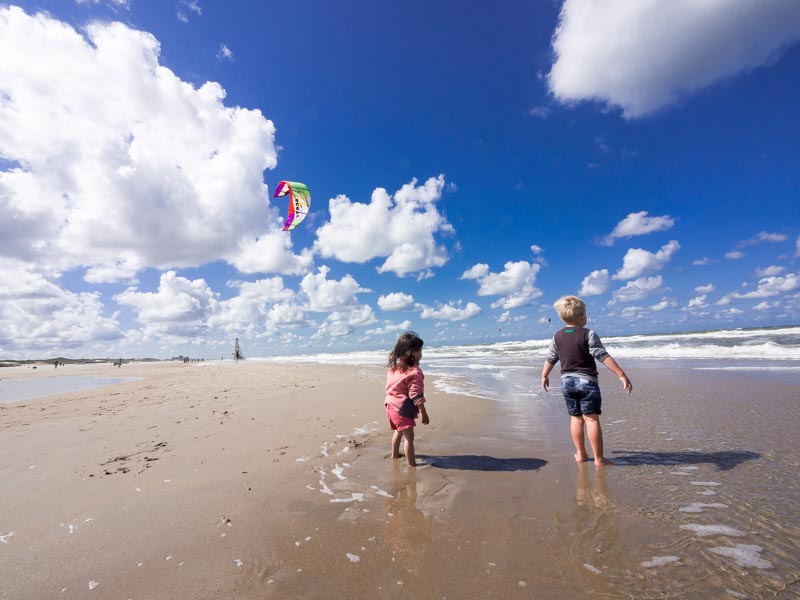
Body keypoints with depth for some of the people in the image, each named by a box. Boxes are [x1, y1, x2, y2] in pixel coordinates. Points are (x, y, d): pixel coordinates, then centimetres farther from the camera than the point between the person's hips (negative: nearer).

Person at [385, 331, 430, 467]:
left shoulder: (394, 366, 4)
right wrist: (423, 413, -13)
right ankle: (412, 464, 6)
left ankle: (395, 454, 44)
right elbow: (416, 396, -21)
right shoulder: (414, 372, -21)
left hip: (391, 405, 9)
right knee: (408, 437, 0)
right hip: (402, 409, -9)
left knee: (398, 431, 28)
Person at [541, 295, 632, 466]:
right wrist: (621, 374, -13)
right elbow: (603, 356, -16)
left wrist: (544, 376, 23)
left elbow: (550, 359, 10)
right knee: (592, 418, -2)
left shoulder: (557, 336, 3)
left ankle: (581, 454, 23)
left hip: (567, 381, 5)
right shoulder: (588, 334, -10)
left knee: (576, 418, 14)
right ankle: (599, 459, 2)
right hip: (587, 381, -4)